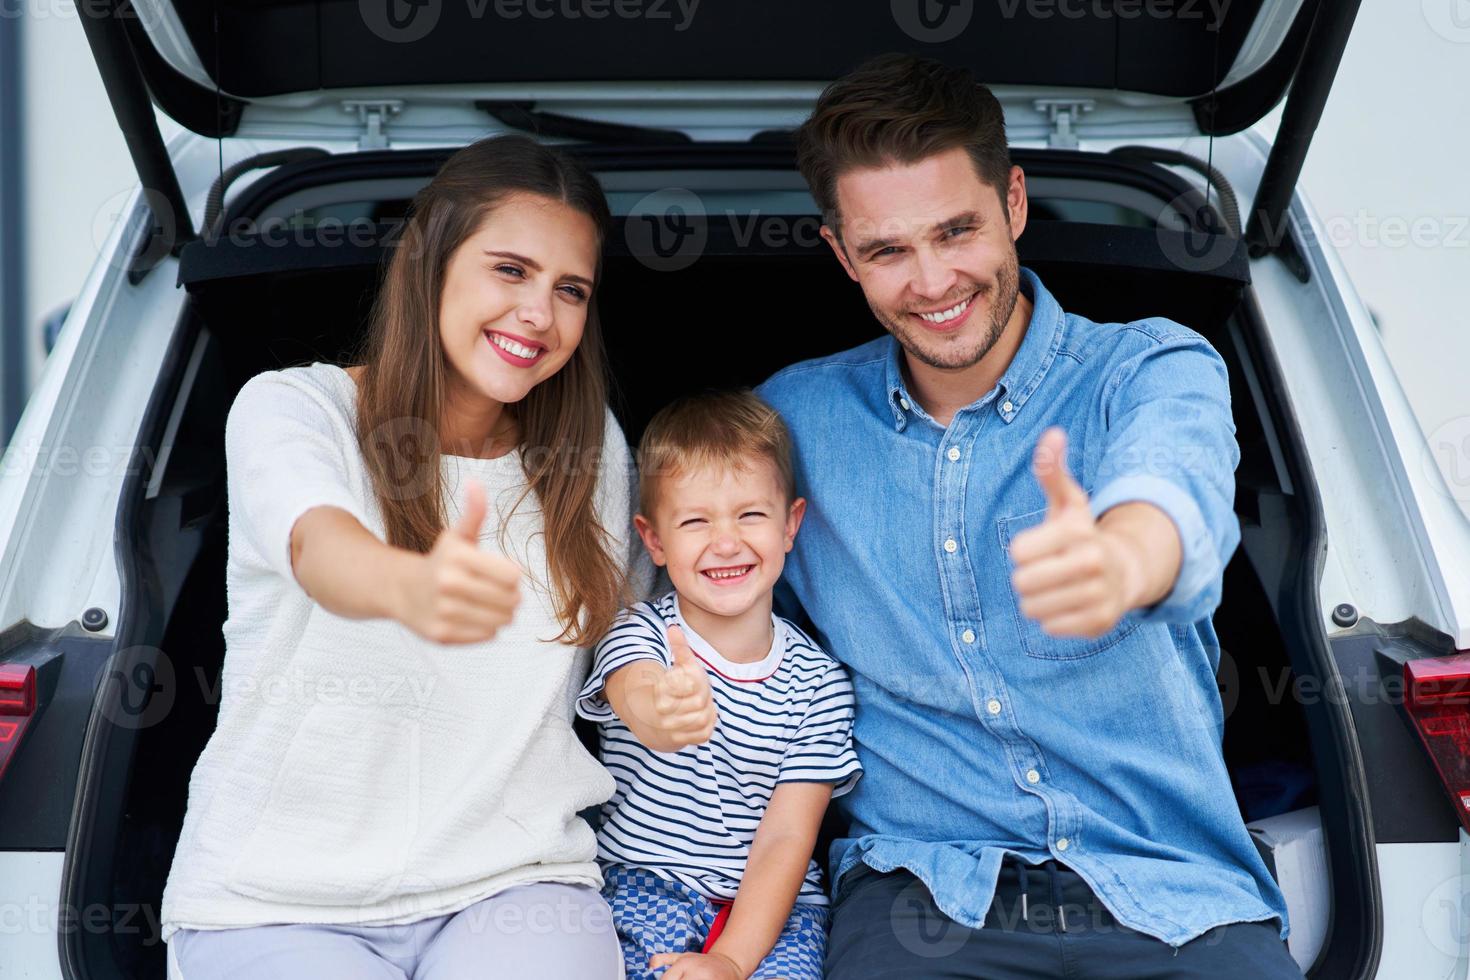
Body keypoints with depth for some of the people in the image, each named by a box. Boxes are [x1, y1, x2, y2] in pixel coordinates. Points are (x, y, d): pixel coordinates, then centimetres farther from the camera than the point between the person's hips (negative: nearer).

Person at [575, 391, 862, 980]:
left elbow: (787, 834, -5)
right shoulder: (640, 633, -4)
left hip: (771, 900, 1)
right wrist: (658, 712, -55)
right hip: (645, 880, 0)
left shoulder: (818, 681, -1)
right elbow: (637, 694, -29)